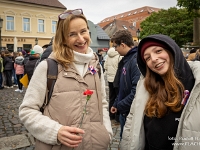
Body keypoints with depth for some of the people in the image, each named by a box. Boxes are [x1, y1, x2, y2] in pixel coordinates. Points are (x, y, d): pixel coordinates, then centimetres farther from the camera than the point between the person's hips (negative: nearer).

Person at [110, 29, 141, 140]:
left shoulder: (136, 60, -22)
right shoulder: (126, 60, 9)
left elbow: (137, 91, -29)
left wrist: (120, 106, -17)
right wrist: (116, 104, 12)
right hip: (124, 111, 9)